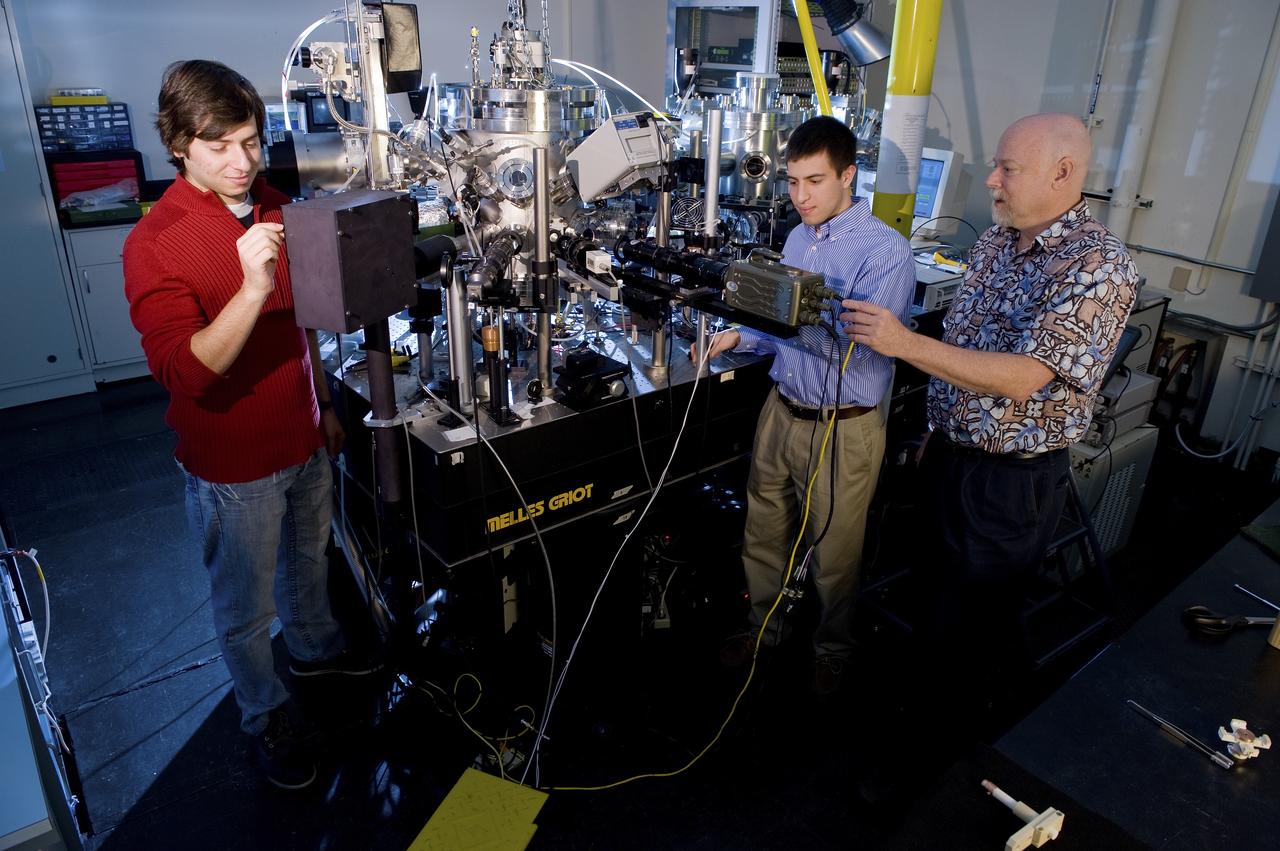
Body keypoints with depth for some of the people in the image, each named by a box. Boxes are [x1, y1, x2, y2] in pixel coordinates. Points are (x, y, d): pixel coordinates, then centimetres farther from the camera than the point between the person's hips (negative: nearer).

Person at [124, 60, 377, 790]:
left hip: (304, 438, 6)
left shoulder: (275, 209, 0)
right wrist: (252, 286, -41)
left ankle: (317, 647, 54)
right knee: (247, 607, 14)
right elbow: (184, 373, -30)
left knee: (310, 559, 28)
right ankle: (267, 716, 37)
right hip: (234, 462, -6)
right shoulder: (155, 244, -21)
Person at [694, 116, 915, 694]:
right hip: (783, 411, 7)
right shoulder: (798, 238, 8)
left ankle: (832, 649, 37)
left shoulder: (887, 252, -16)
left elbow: (864, 349, -26)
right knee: (763, 536, 18)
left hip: (844, 430, -6)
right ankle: (763, 628, 41)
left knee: (834, 555, 11)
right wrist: (740, 338, 1)